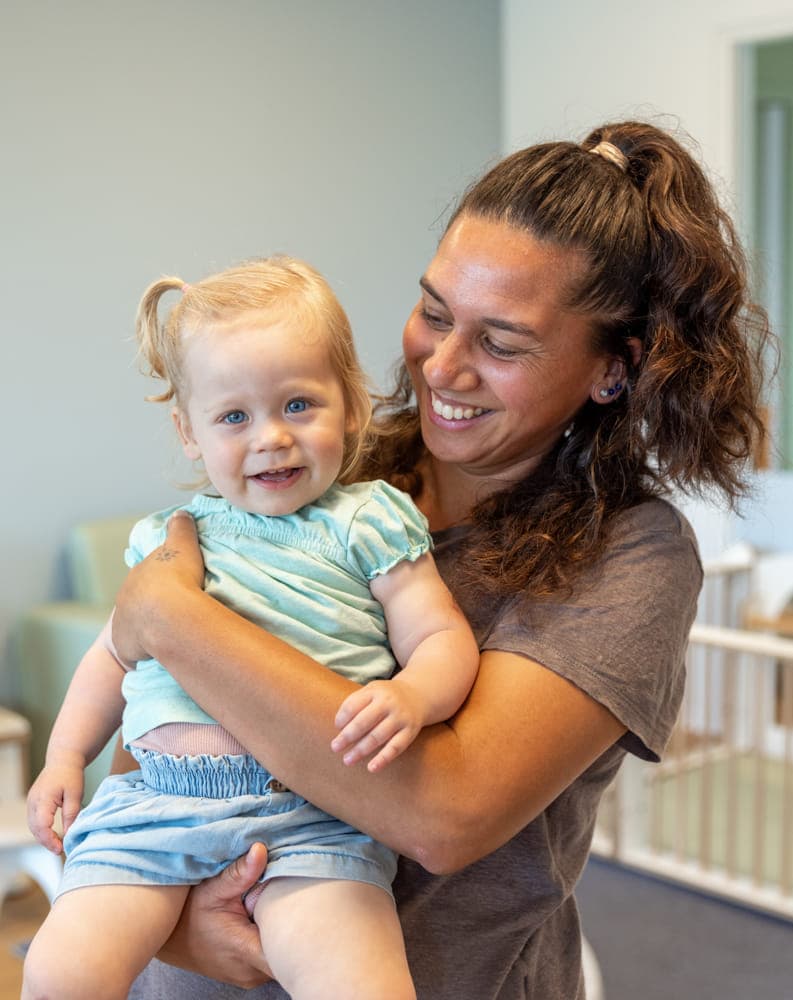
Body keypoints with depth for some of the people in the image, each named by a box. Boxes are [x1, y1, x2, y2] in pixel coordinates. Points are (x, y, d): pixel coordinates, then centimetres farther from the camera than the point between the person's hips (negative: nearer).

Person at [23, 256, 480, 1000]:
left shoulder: (367, 523, 6)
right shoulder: (170, 535, 17)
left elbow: (442, 639, 0)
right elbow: (118, 651, 29)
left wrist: (410, 697, -22)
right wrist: (65, 756, 19)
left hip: (311, 809, -3)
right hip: (156, 797, 4)